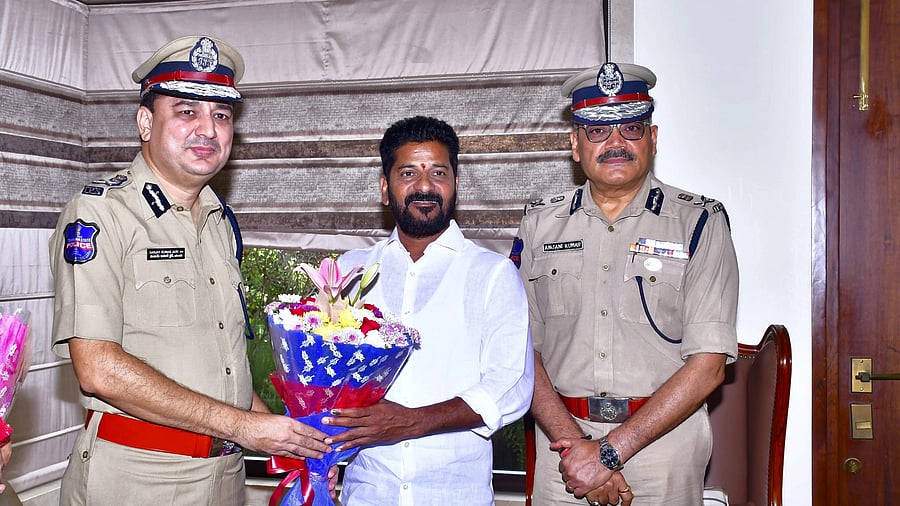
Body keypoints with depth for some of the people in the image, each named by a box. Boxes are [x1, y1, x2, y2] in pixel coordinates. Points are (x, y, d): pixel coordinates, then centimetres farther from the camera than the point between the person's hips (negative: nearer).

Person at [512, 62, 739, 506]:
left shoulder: (700, 222, -4)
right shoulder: (540, 224, 4)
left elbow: (708, 365, -10)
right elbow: (523, 349, 0)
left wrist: (609, 450, -15)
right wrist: (572, 442, -13)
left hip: (662, 437, -1)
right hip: (563, 435, 2)